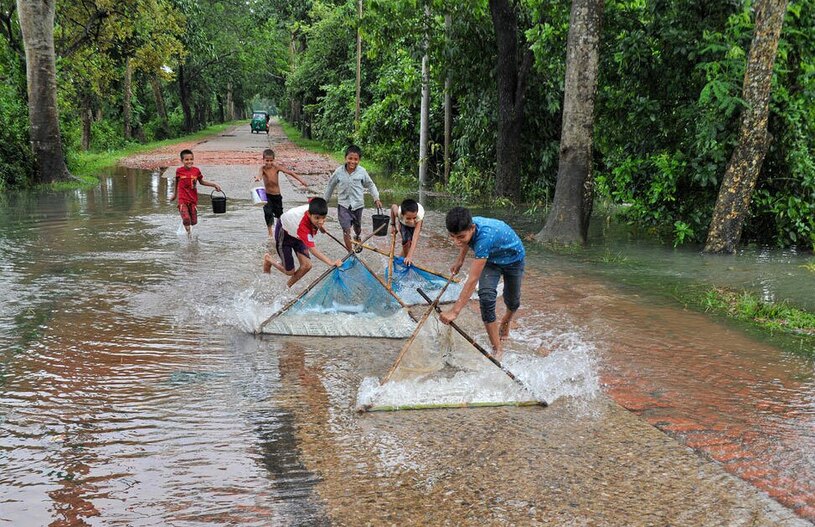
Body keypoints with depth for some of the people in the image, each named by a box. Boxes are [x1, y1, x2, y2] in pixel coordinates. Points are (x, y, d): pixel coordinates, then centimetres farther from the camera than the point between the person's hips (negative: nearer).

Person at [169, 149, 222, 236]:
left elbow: (202, 182, 14)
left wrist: (214, 185, 6)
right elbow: (176, 183, 12)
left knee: (193, 221, 4)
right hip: (183, 200, -2)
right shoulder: (179, 171, -5)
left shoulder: (196, 170, -1)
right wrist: (174, 194, 22)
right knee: (186, 219, -17)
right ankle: (188, 233, 3)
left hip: (193, 199, 2)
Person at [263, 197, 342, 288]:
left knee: (306, 266, -5)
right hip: (284, 233, -6)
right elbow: (313, 250, -46)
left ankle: (288, 286, 20)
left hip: (297, 234, 6)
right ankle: (268, 259, 30)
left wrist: (319, 226, 11)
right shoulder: (303, 226, -47)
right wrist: (331, 262, -56)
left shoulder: (313, 208, -30)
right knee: (289, 271, 2)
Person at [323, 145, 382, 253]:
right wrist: (324, 201, 13)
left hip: (358, 204, 2)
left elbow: (370, 185, 6)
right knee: (346, 230, -11)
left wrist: (376, 198, -2)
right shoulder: (339, 172, -10)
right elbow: (330, 186, 5)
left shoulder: (362, 172, -10)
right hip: (344, 204, -1)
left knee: (357, 227, 22)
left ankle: (357, 238, 57)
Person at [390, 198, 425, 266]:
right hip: (403, 222, 0)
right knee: (406, 242, -19)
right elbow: (393, 206, -16)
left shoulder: (419, 216, -48)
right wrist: (393, 225, -7)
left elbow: (415, 237, -52)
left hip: (416, 224, 0)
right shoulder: (398, 212, -42)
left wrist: (410, 255, -60)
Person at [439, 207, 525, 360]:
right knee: (486, 297, -16)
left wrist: (454, 311, -48)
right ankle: (497, 349, -8)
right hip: (491, 259, 5)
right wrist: (460, 261, 12)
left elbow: (473, 280, -47)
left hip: (513, 259, -5)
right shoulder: (466, 227, -27)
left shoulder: (485, 236, -48)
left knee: (512, 301, 13)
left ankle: (506, 321, 51)